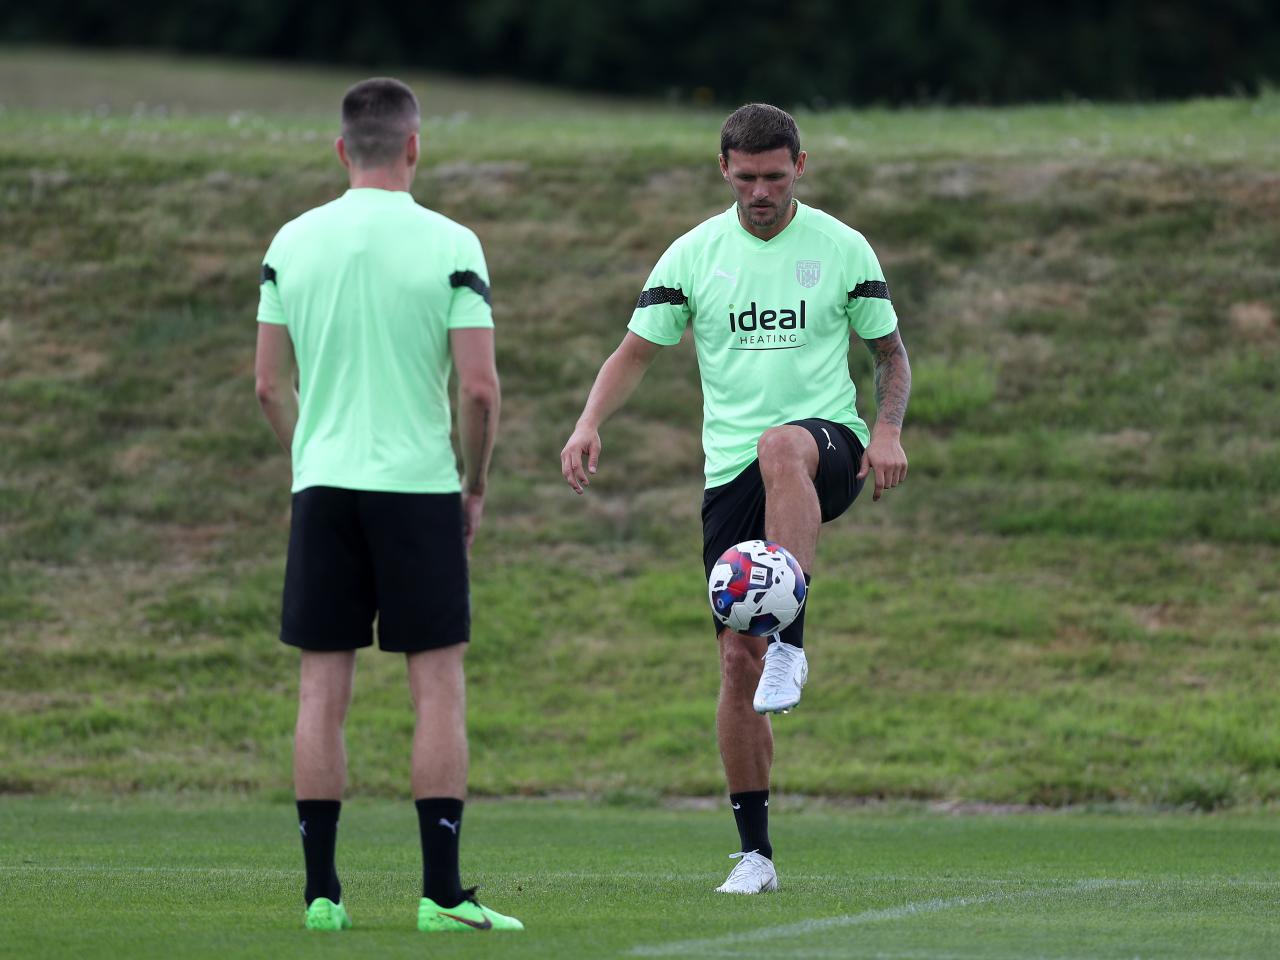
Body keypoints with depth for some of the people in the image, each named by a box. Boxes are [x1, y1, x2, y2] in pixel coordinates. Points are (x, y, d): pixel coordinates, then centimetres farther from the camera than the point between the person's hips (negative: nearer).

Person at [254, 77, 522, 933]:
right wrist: (477, 484, 5)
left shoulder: (294, 243, 3)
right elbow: (479, 386, -9)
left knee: (324, 690, 5)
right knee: (439, 686, 2)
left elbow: (271, 383, 7)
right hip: (419, 488, -3)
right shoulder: (450, 245, -7)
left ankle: (322, 893, 5)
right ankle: (442, 893, -1)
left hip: (323, 487, 3)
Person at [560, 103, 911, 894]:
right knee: (738, 659, -2)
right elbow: (636, 353, 8)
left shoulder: (842, 249, 4)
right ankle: (755, 852, 7)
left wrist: (889, 429, -8)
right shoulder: (694, 254, 6)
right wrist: (590, 425, -10)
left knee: (782, 447, -41)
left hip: (828, 448, -2)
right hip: (731, 469, 2)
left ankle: (791, 639, -42)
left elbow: (891, 351, 11)